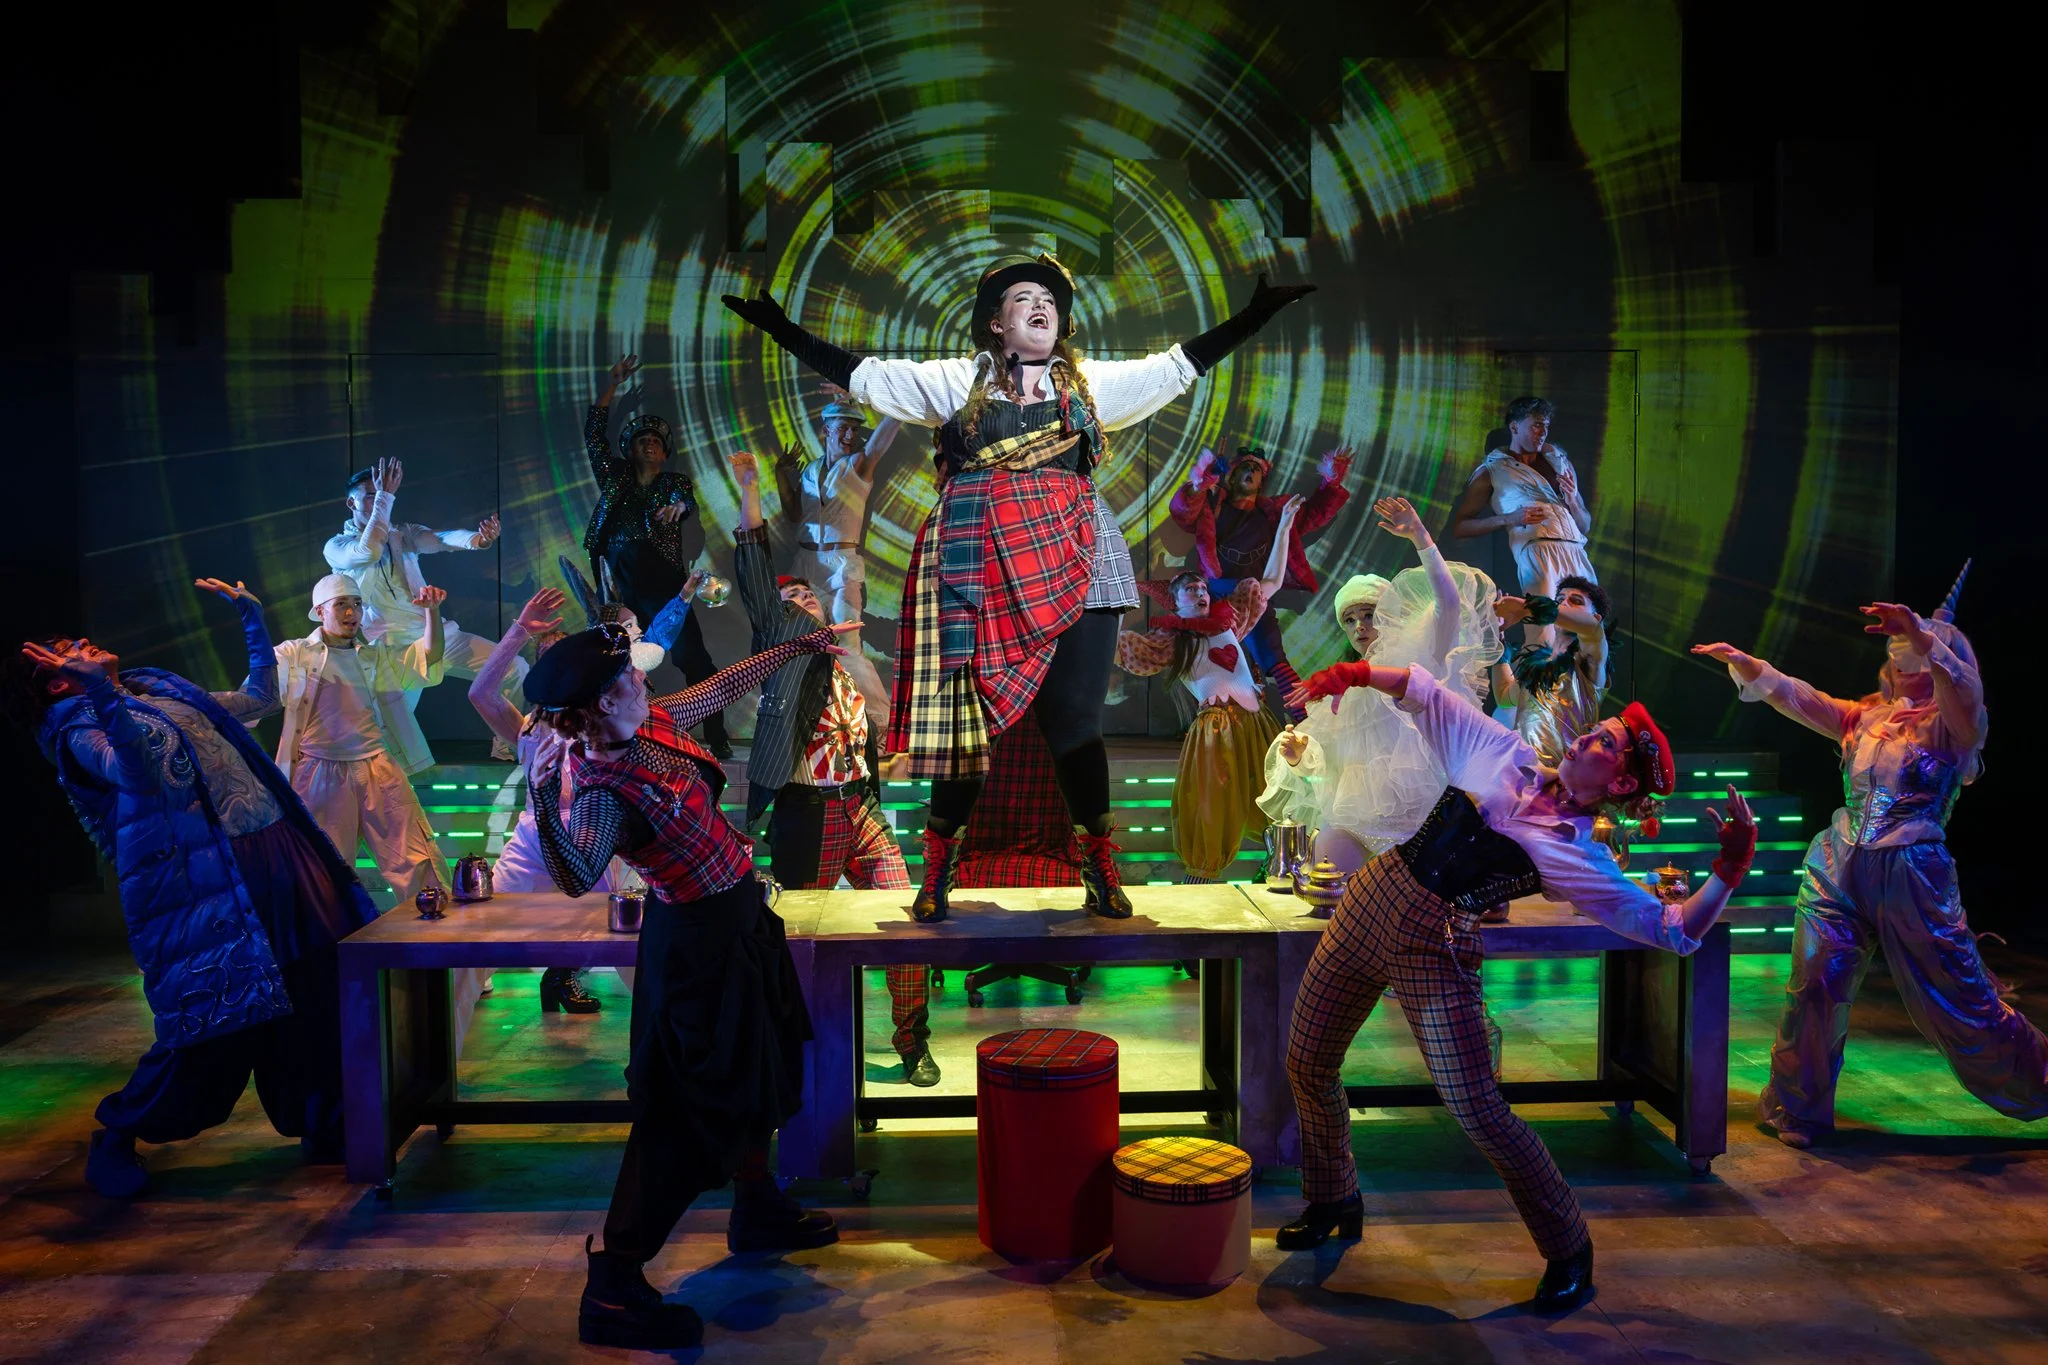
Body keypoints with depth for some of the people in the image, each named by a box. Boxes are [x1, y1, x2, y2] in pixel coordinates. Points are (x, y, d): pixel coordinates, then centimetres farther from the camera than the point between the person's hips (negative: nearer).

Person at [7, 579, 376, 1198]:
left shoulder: (166, 692, 23)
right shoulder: (80, 726, 1)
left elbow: (260, 696, 35)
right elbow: (135, 770, -21)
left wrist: (252, 616, 32)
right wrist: (103, 689, -33)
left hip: (275, 853, 7)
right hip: (203, 879, -6)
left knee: (315, 996, 4)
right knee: (213, 1019, -4)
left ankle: (322, 1127, 19)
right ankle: (116, 1136, 17)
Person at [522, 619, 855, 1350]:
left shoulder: (651, 724, -4)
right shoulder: (602, 789, -28)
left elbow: (720, 688, 13)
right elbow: (577, 879, -43)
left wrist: (793, 648, 21)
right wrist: (542, 802, -55)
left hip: (739, 917, 10)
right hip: (698, 940, -9)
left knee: (753, 1075, 25)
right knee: (686, 1111, -4)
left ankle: (759, 1209, 46)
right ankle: (613, 1289, 5)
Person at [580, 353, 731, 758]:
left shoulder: (674, 482, 10)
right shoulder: (614, 476, 15)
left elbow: (688, 501, -11)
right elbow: (594, 432, 9)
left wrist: (677, 508, -36)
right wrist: (612, 383, 3)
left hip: (663, 583, -2)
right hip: (617, 583, 3)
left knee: (692, 657, -12)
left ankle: (716, 739, -9)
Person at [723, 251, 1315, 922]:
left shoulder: (1092, 383, 18)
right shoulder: (959, 381, 13)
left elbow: (1182, 364, 20)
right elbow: (863, 374, 12)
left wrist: (1254, 314, 17)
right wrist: (780, 328, 8)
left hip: (1071, 563, 1)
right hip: (979, 565, -1)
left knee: (1075, 722, -3)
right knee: (968, 714, -2)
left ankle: (1102, 870, 9)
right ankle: (937, 870, 11)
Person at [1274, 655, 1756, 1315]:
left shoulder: (1580, 859, -5)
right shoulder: (1505, 757, 6)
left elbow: (1673, 929, -8)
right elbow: (1427, 693, 12)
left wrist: (1729, 869, -21)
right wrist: (1355, 673, -3)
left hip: (1433, 951, -4)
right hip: (1371, 899, 5)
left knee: (1477, 1110, -12)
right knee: (1307, 1067, 11)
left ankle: (1568, 1250, 14)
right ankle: (1334, 1203, 37)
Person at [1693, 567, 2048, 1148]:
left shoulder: (1952, 725, -1)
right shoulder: (1865, 718, 13)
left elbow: (1961, 688, -24)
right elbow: (1795, 698, 4)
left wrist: (1922, 635, -42)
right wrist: (1742, 662, -11)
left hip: (1911, 875, -4)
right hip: (1839, 867, 4)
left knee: (1958, 999, 3)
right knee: (1815, 985, 0)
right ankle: (1797, 1110, 13)